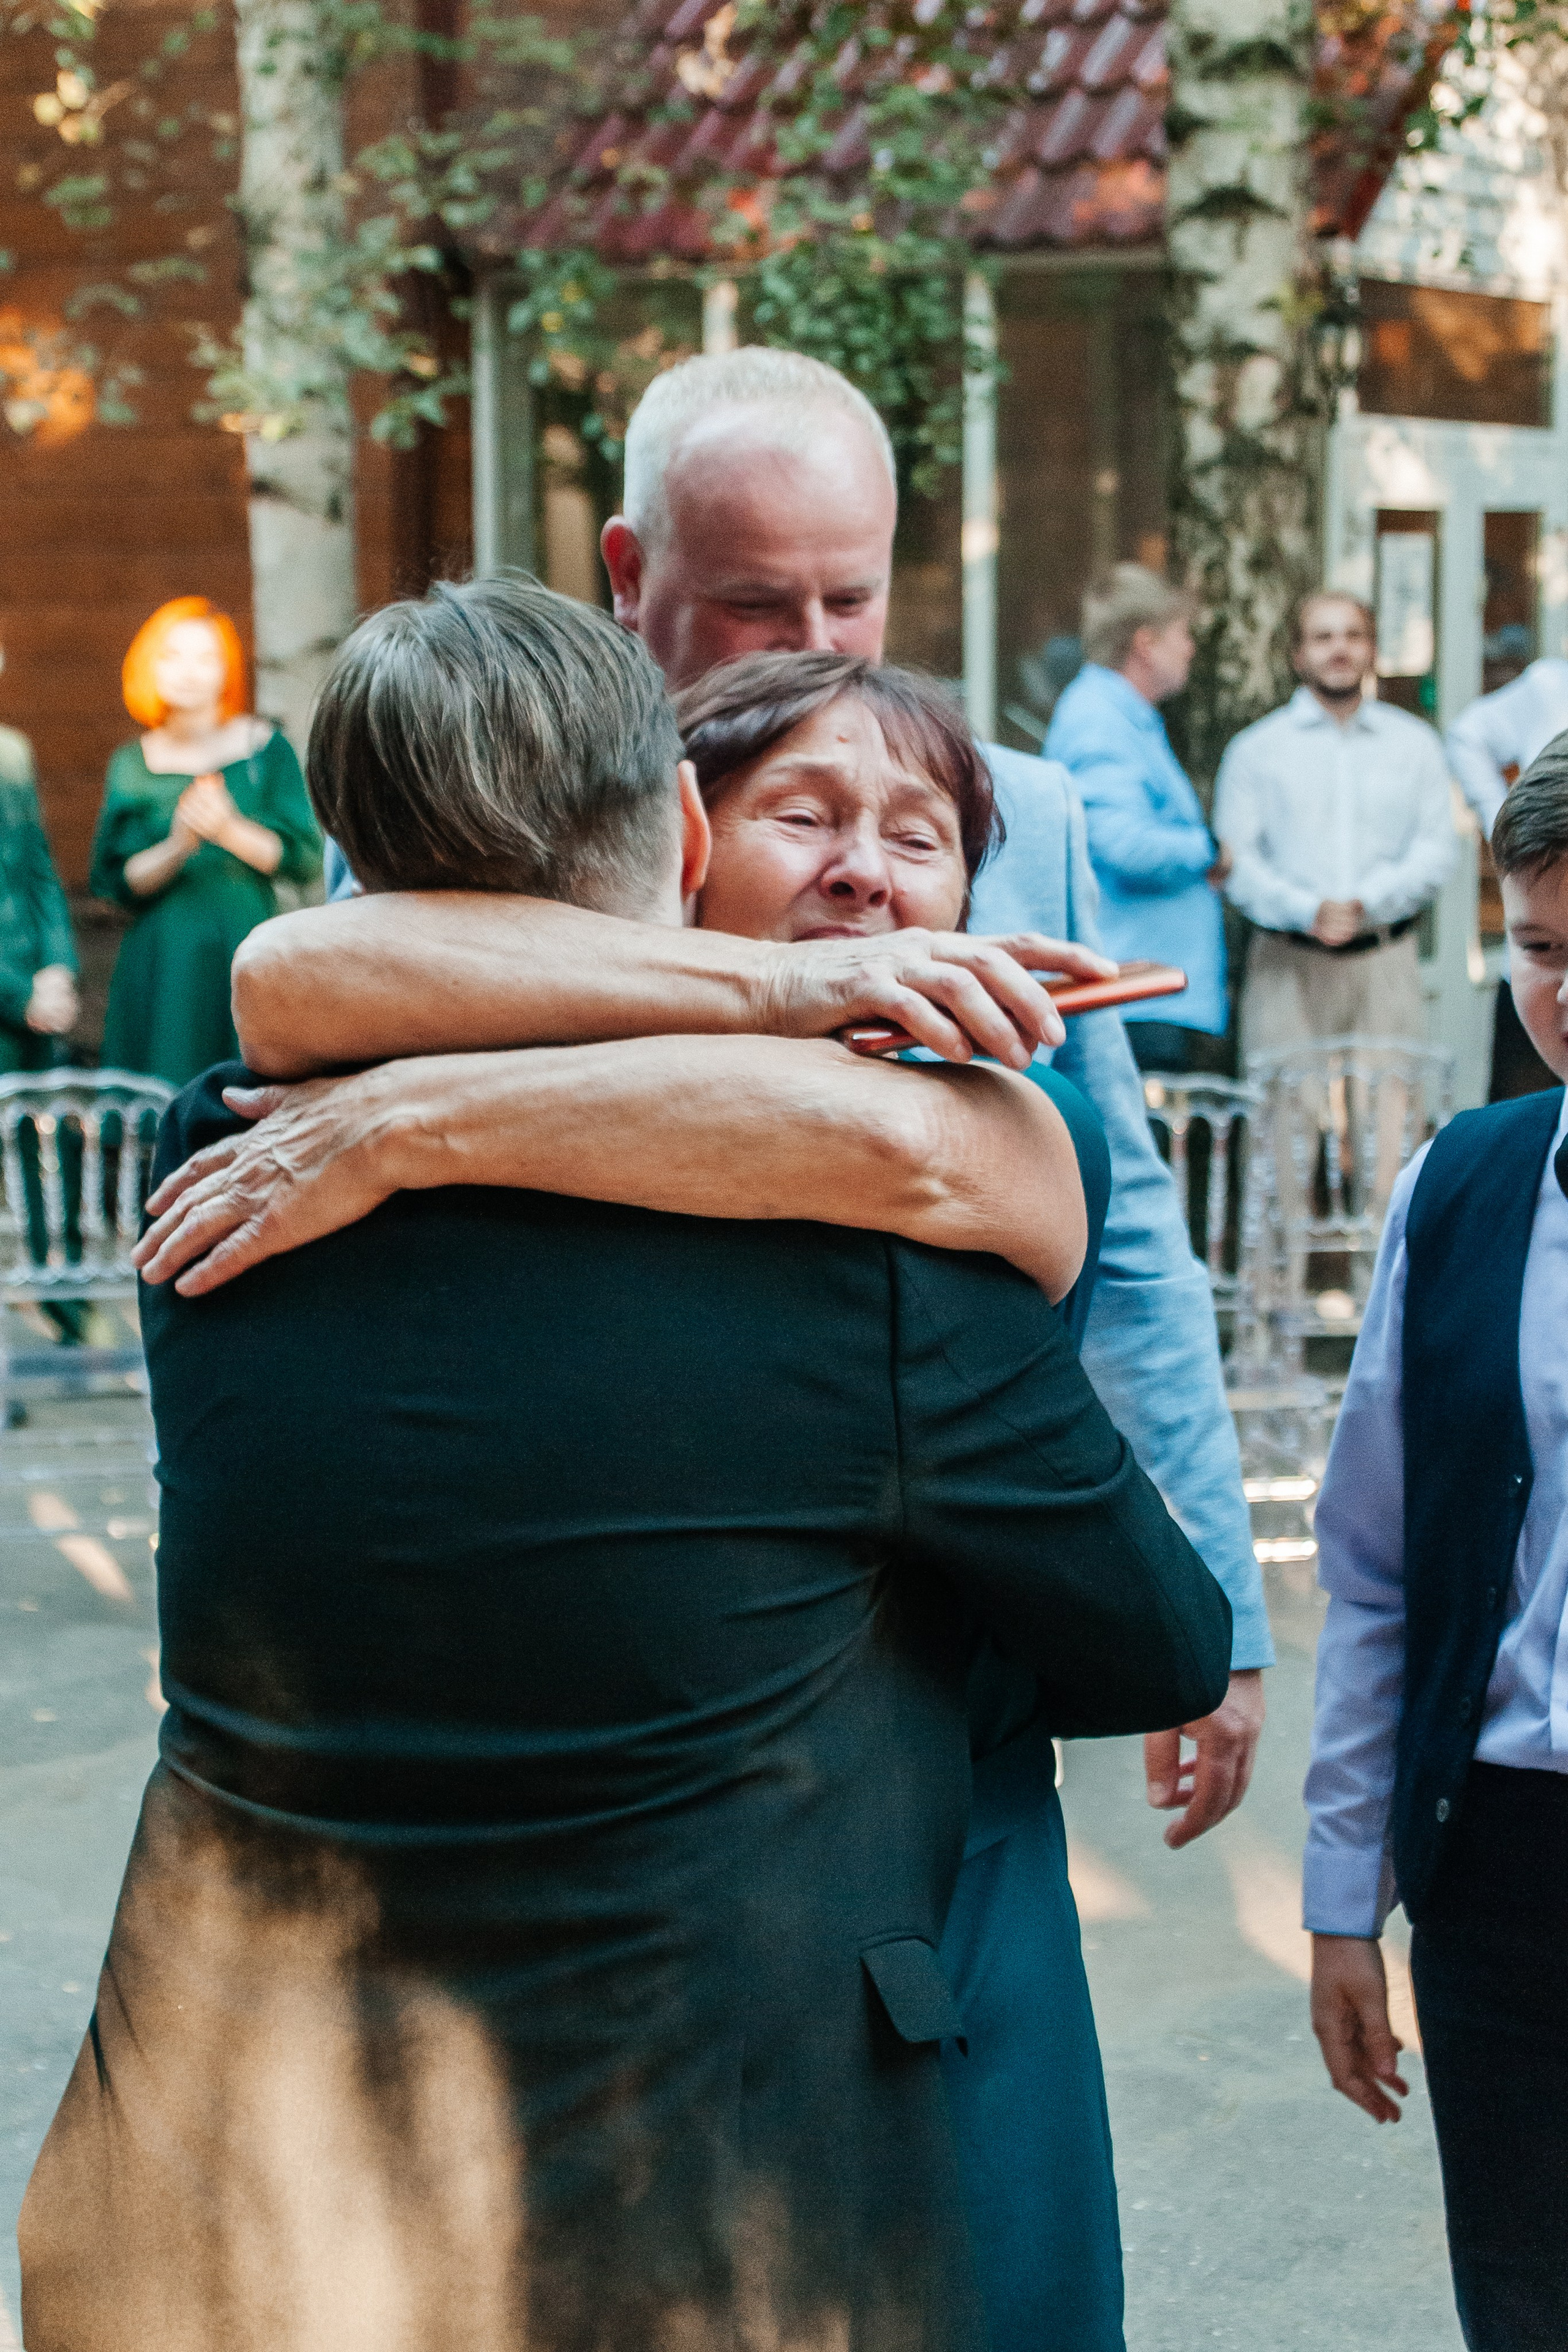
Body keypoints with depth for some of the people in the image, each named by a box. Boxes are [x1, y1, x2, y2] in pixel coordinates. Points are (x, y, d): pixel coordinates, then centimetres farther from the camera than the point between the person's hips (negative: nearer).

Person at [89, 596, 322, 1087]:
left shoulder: (266, 748, 3)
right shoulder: (133, 766, 6)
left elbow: (304, 860, -1)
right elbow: (114, 881, 3)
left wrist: (230, 832, -16)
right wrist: (178, 847, -14)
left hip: (248, 956, -1)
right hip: (163, 967, 1)